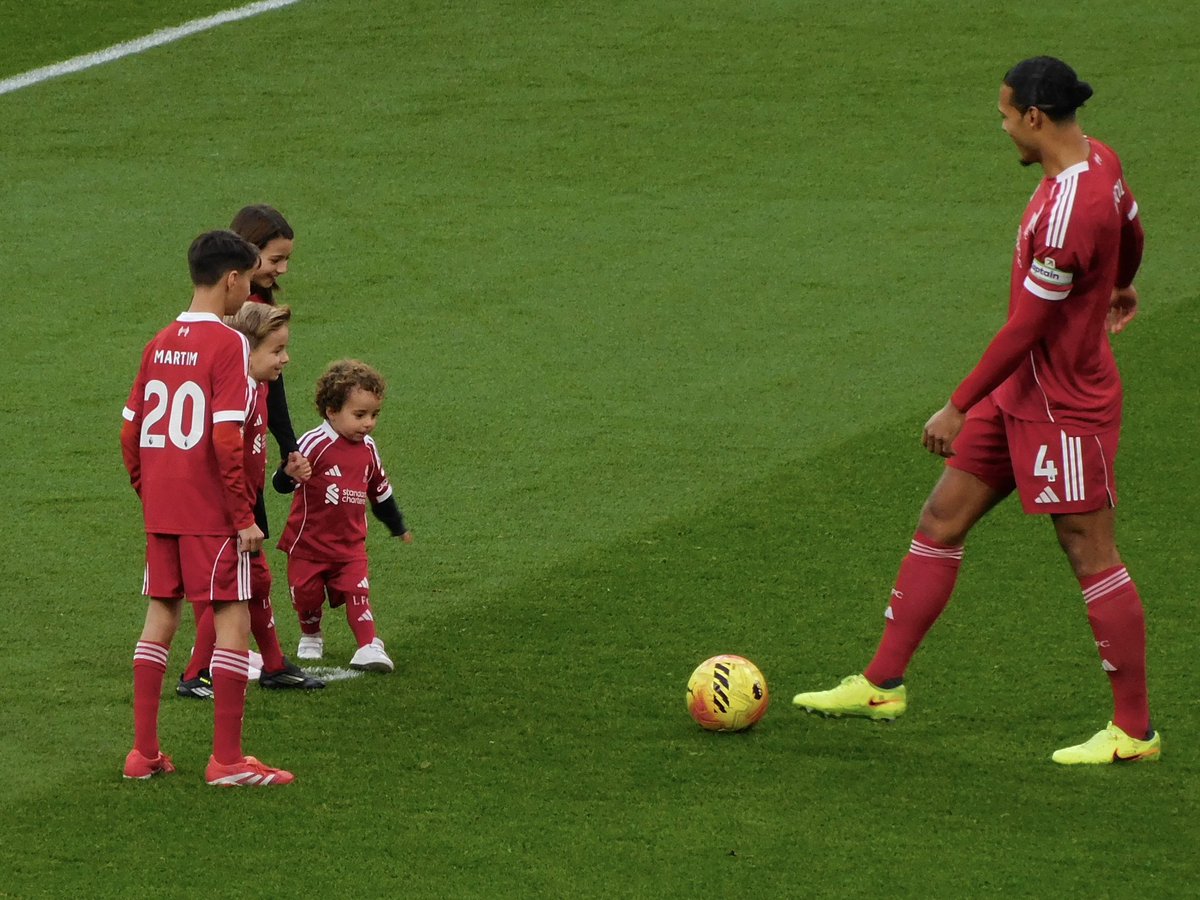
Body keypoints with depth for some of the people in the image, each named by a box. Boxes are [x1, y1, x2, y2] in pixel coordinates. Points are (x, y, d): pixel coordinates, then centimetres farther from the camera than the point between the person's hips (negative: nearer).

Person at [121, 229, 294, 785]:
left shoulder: (159, 344, 8)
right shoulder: (227, 344, -13)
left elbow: (130, 432, 10)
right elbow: (225, 439, -19)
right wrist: (245, 516, -15)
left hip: (160, 510, 7)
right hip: (211, 511, -7)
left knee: (161, 614, 14)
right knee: (233, 619, 0)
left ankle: (144, 751, 16)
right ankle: (227, 760, -1)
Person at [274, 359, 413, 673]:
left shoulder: (367, 448, 3)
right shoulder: (315, 444, -17)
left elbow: (380, 491, 20)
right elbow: (282, 483, -22)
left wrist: (398, 527, 31)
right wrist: (290, 473, -47)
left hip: (350, 544, 4)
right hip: (308, 542, -4)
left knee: (357, 593, -9)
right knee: (307, 595, 4)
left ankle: (369, 646, -13)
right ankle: (311, 637, 30)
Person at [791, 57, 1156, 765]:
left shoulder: (1068, 213, -28)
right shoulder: (1099, 160, 1)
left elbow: (1026, 327, -24)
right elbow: (1131, 234, 22)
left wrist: (959, 407, -15)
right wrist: (1121, 285, 45)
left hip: (1066, 406, -10)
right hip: (1022, 393, 10)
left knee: (1093, 558, -1)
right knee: (942, 521, 12)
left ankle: (1135, 731, 9)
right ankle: (882, 685, 19)